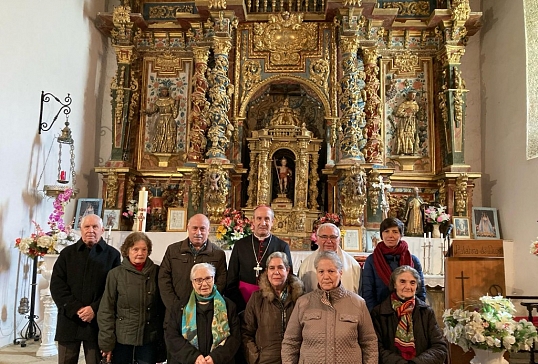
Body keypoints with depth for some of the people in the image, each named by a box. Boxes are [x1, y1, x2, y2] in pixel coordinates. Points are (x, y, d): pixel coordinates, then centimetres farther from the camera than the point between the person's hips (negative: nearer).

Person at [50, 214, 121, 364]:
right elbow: (57, 284, 1)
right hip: (69, 320, 2)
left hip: (97, 322, -1)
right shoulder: (67, 253, 10)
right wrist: (75, 309, -10)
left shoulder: (112, 255, 4)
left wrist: (95, 309, -14)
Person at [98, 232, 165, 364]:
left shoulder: (156, 272, -1)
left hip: (149, 340, 1)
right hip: (121, 339, 0)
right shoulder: (116, 274, -4)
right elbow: (106, 311, -2)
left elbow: (163, 308, 2)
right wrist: (107, 343, -5)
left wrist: (162, 341, 2)